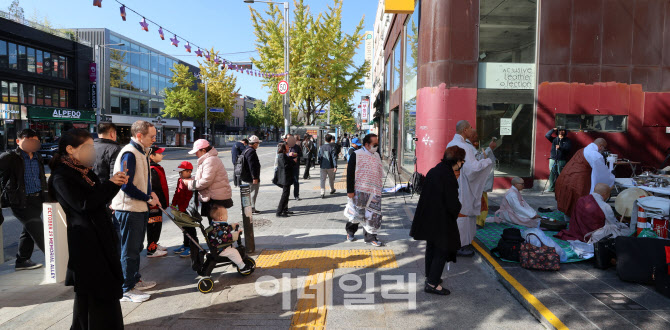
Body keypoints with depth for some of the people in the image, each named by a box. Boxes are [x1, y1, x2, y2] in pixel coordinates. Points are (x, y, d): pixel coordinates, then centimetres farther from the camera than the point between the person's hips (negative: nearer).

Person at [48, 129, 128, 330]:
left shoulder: (86, 172, 12)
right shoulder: (61, 177, -12)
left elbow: (101, 199, 15)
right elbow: (83, 205, -22)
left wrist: (116, 183, -2)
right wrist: (110, 183, -17)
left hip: (101, 237, 8)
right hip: (85, 241, -8)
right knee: (93, 292, -1)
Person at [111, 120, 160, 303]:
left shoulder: (142, 152, 12)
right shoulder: (129, 153, -19)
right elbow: (126, 185, -23)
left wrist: (150, 193, 4)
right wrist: (148, 199, -15)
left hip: (140, 207, 10)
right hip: (129, 208, -10)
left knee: (136, 246, 20)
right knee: (130, 249, -1)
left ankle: (135, 280, 34)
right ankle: (127, 289, 8)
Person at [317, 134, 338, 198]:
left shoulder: (321, 147, 1)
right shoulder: (332, 147, -9)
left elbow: (318, 157, 6)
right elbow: (334, 157, -14)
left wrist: (319, 163, 23)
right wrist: (335, 166, -16)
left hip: (323, 166, 2)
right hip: (330, 166, -2)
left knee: (323, 180, 2)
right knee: (331, 179, 18)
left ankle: (322, 193, -8)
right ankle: (332, 190, 37)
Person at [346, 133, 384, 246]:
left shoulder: (377, 156, 12)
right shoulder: (356, 155, -7)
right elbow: (350, 173, -8)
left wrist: (379, 188, 21)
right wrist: (350, 190, -12)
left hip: (374, 191, 5)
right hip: (359, 190, -5)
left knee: (373, 214, 2)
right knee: (357, 212, 5)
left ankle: (370, 237, 14)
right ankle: (350, 231, 29)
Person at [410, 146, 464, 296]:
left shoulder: (433, 171, 3)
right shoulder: (448, 176, -22)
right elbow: (452, 203, -21)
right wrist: (457, 210, 1)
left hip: (428, 218, 9)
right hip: (441, 220, -9)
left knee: (431, 247, 21)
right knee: (442, 250, 3)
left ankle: (430, 277, 35)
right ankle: (432, 283, 7)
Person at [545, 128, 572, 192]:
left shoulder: (567, 141, 7)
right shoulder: (554, 139, 16)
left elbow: (567, 148, -7)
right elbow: (547, 135, 10)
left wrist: (560, 147, -22)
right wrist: (553, 130, 5)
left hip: (561, 160, -3)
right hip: (553, 159, 3)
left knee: (560, 174, -7)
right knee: (552, 174, 1)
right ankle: (551, 188, 5)